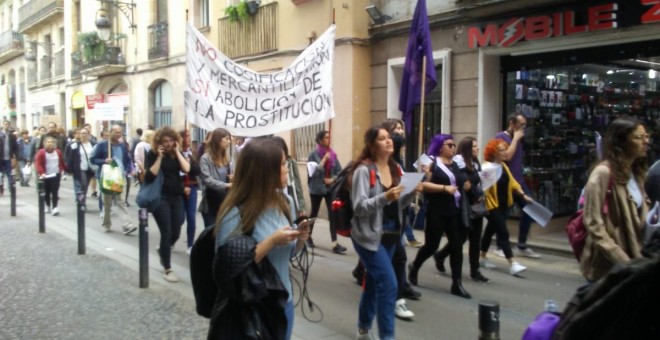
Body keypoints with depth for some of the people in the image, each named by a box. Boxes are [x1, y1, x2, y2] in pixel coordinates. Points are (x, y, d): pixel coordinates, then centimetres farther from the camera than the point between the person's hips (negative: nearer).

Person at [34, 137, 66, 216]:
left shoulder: (58, 152, 6)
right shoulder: (41, 153, -6)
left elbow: (62, 162, 17)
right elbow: (38, 164, -14)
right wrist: (41, 173, -28)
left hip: (56, 175, 1)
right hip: (46, 175, -1)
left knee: (55, 191, -6)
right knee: (47, 192, 9)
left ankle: (55, 207, -11)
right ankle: (47, 206, 26)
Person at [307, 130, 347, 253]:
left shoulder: (333, 154, 3)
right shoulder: (313, 154, -9)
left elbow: (339, 170, 6)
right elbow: (313, 172, -18)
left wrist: (332, 179, -11)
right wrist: (324, 160, -18)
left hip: (330, 188, 3)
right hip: (316, 189, -3)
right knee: (314, 213, 14)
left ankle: (335, 243, -6)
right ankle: (308, 236, 36)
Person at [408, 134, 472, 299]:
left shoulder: (455, 165, 16)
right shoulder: (432, 162, -4)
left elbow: (463, 184, 26)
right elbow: (423, 184, -15)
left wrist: (467, 185, 4)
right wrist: (445, 188, -22)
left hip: (455, 211, 6)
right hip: (437, 212, -6)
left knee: (456, 246, 1)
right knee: (431, 245, 3)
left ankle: (457, 284, 6)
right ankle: (414, 267, 30)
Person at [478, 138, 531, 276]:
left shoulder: (503, 166, 11)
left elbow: (512, 182, 14)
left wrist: (523, 195, 9)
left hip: (503, 205, 8)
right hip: (492, 206, -8)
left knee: (491, 230, 17)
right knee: (503, 233, -9)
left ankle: (483, 257, 30)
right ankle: (513, 264, -9)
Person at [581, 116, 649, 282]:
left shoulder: (636, 172, 11)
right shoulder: (603, 173, -15)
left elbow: (641, 216, 15)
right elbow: (593, 224, -18)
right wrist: (621, 260, -19)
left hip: (632, 258, 8)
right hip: (608, 264, -8)